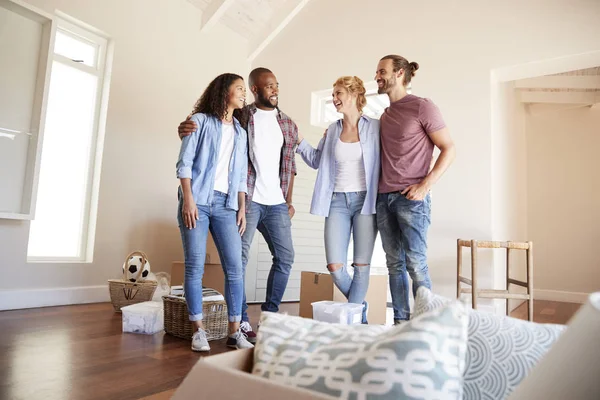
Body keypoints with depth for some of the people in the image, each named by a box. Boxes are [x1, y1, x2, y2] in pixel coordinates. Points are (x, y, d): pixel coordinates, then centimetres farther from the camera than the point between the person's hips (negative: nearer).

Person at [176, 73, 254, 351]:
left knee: (235, 267, -3)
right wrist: (188, 199, -12)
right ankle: (199, 331, 7)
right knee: (195, 267, -4)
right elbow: (185, 162, -3)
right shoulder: (201, 120, 5)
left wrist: (242, 207, 8)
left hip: (226, 204, 4)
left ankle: (234, 332, 5)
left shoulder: (240, 132, 19)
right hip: (197, 201, -4)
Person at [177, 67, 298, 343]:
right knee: (239, 259, -6)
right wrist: (186, 129, -22)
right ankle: (241, 322, 5)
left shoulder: (288, 124, 14)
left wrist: (289, 201, 12)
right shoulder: (240, 117, 2)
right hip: (247, 200, -5)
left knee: (285, 258, 7)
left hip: (277, 204, 5)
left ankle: (269, 317, 21)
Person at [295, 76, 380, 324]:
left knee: (361, 265, 2)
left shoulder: (374, 128, 0)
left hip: (365, 200, -3)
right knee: (334, 266, -1)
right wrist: (298, 139, 10)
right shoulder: (332, 130, 11)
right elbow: (316, 160, 21)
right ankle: (360, 308, 24)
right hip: (337, 201, 3)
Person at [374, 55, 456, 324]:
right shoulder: (385, 116, 19)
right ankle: (400, 321, 15)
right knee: (394, 263, 7)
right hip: (384, 198, 7)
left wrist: (425, 185, -14)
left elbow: (448, 149, -5)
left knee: (416, 264, -6)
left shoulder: (422, 107, -2)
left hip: (411, 198, -6)